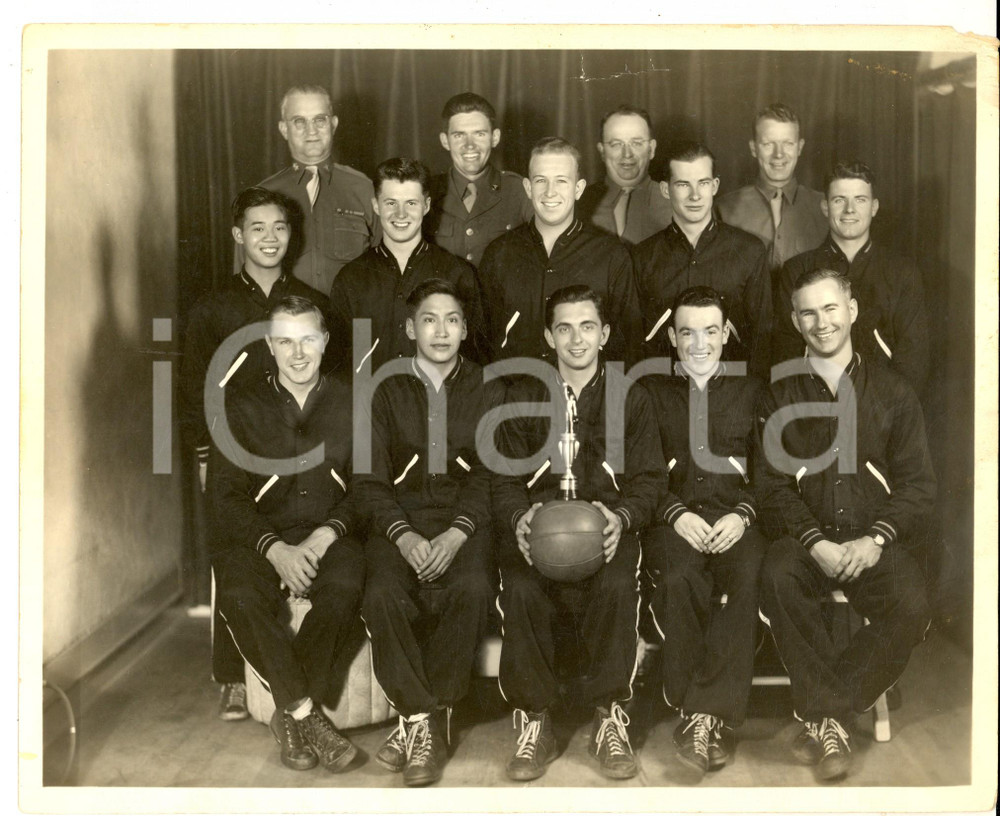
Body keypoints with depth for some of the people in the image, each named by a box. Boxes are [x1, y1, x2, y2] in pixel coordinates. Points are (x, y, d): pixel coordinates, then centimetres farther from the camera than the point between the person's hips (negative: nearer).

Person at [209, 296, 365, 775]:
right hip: (263, 538, 1)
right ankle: (308, 716, -22)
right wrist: (275, 548, -14)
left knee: (346, 586, -34)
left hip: (330, 538, 0)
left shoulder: (351, 406, 11)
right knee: (239, 594, -32)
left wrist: (323, 537, -13)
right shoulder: (245, 409, 11)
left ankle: (290, 715, -20)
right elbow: (225, 494, 3)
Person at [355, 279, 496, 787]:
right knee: (383, 594, -30)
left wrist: (454, 536, -15)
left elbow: (488, 475, 3)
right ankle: (422, 719, -16)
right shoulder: (390, 392, 11)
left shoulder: (483, 391, 11)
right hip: (400, 520, 1)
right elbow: (372, 482, 5)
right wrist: (404, 537, -14)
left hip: (465, 518, 0)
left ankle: (422, 722, -17)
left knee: (471, 588, -31)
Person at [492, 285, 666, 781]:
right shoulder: (523, 397, 14)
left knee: (617, 586, -34)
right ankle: (534, 721, -16)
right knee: (520, 590, -32)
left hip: (607, 525, 0)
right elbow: (505, 481, 10)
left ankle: (608, 718, -16)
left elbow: (648, 479, 8)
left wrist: (621, 517, -14)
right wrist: (519, 518, -14)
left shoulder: (631, 398, 14)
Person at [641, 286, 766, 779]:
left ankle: (703, 711, -30)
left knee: (752, 577, -33)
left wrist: (742, 514, -7)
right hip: (672, 519, 0)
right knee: (681, 578, -34)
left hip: (736, 519, 1)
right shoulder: (651, 393, 19)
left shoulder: (751, 392, 21)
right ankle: (710, 716, -26)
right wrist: (677, 514, -9)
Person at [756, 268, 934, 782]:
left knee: (912, 608, -29)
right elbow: (774, 487, 4)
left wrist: (876, 539, -12)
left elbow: (917, 485, 7)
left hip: (875, 542, 0)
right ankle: (832, 717, -23)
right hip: (808, 540, 0)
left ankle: (825, 717, -15)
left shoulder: (893, 393, 12)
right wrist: (816, 542, -14)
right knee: (776, 576, -33)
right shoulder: (780, 398, 11)